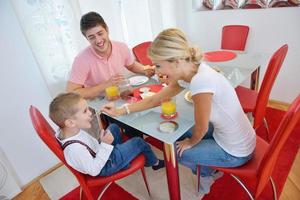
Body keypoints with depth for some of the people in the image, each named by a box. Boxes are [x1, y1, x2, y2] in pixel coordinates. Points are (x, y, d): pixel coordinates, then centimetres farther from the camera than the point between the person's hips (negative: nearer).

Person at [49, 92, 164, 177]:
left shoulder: (64, 131, -16)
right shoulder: (75, 148, -41)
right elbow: (94, 170, -29)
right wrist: (106, 145, -32)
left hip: (98, 151, 8)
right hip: (107, 165, -8)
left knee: (114, 127, 22)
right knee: (139, 143, -1)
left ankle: (120, 149, 43)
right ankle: (154, 163, 29)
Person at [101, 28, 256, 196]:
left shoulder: (201, 81, -36)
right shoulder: (186, 74, -9)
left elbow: (201, 128, -22)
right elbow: (155, 100, 0)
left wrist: (191, 143, 0)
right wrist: (120, 111, 0)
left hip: (236, 151, -7)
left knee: (173, 150, 3)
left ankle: (207, 175, 32)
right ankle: (212, 169, 36)